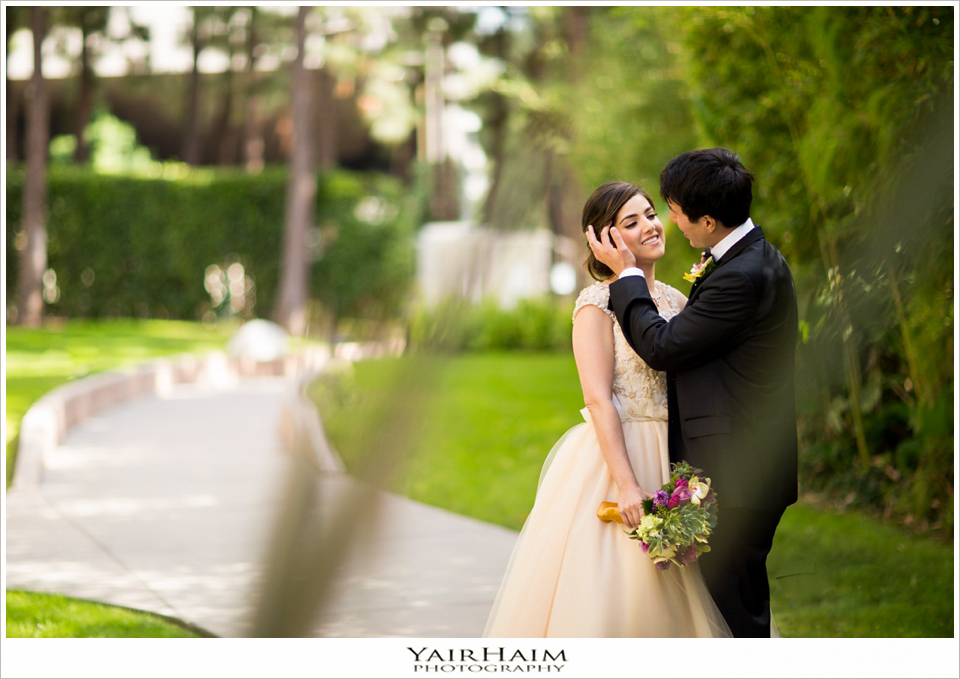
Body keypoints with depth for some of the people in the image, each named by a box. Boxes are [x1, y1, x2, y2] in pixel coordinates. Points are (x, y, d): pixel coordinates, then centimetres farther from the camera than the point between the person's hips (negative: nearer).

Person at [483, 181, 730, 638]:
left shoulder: (675, 301, 12)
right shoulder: (597, 303, -8)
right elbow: (599, 399, -15)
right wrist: (627, 486, -22)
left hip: (669, 462, 6)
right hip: (610, 460, -6)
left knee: (663, 595, 9)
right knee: (601, 594, -4)